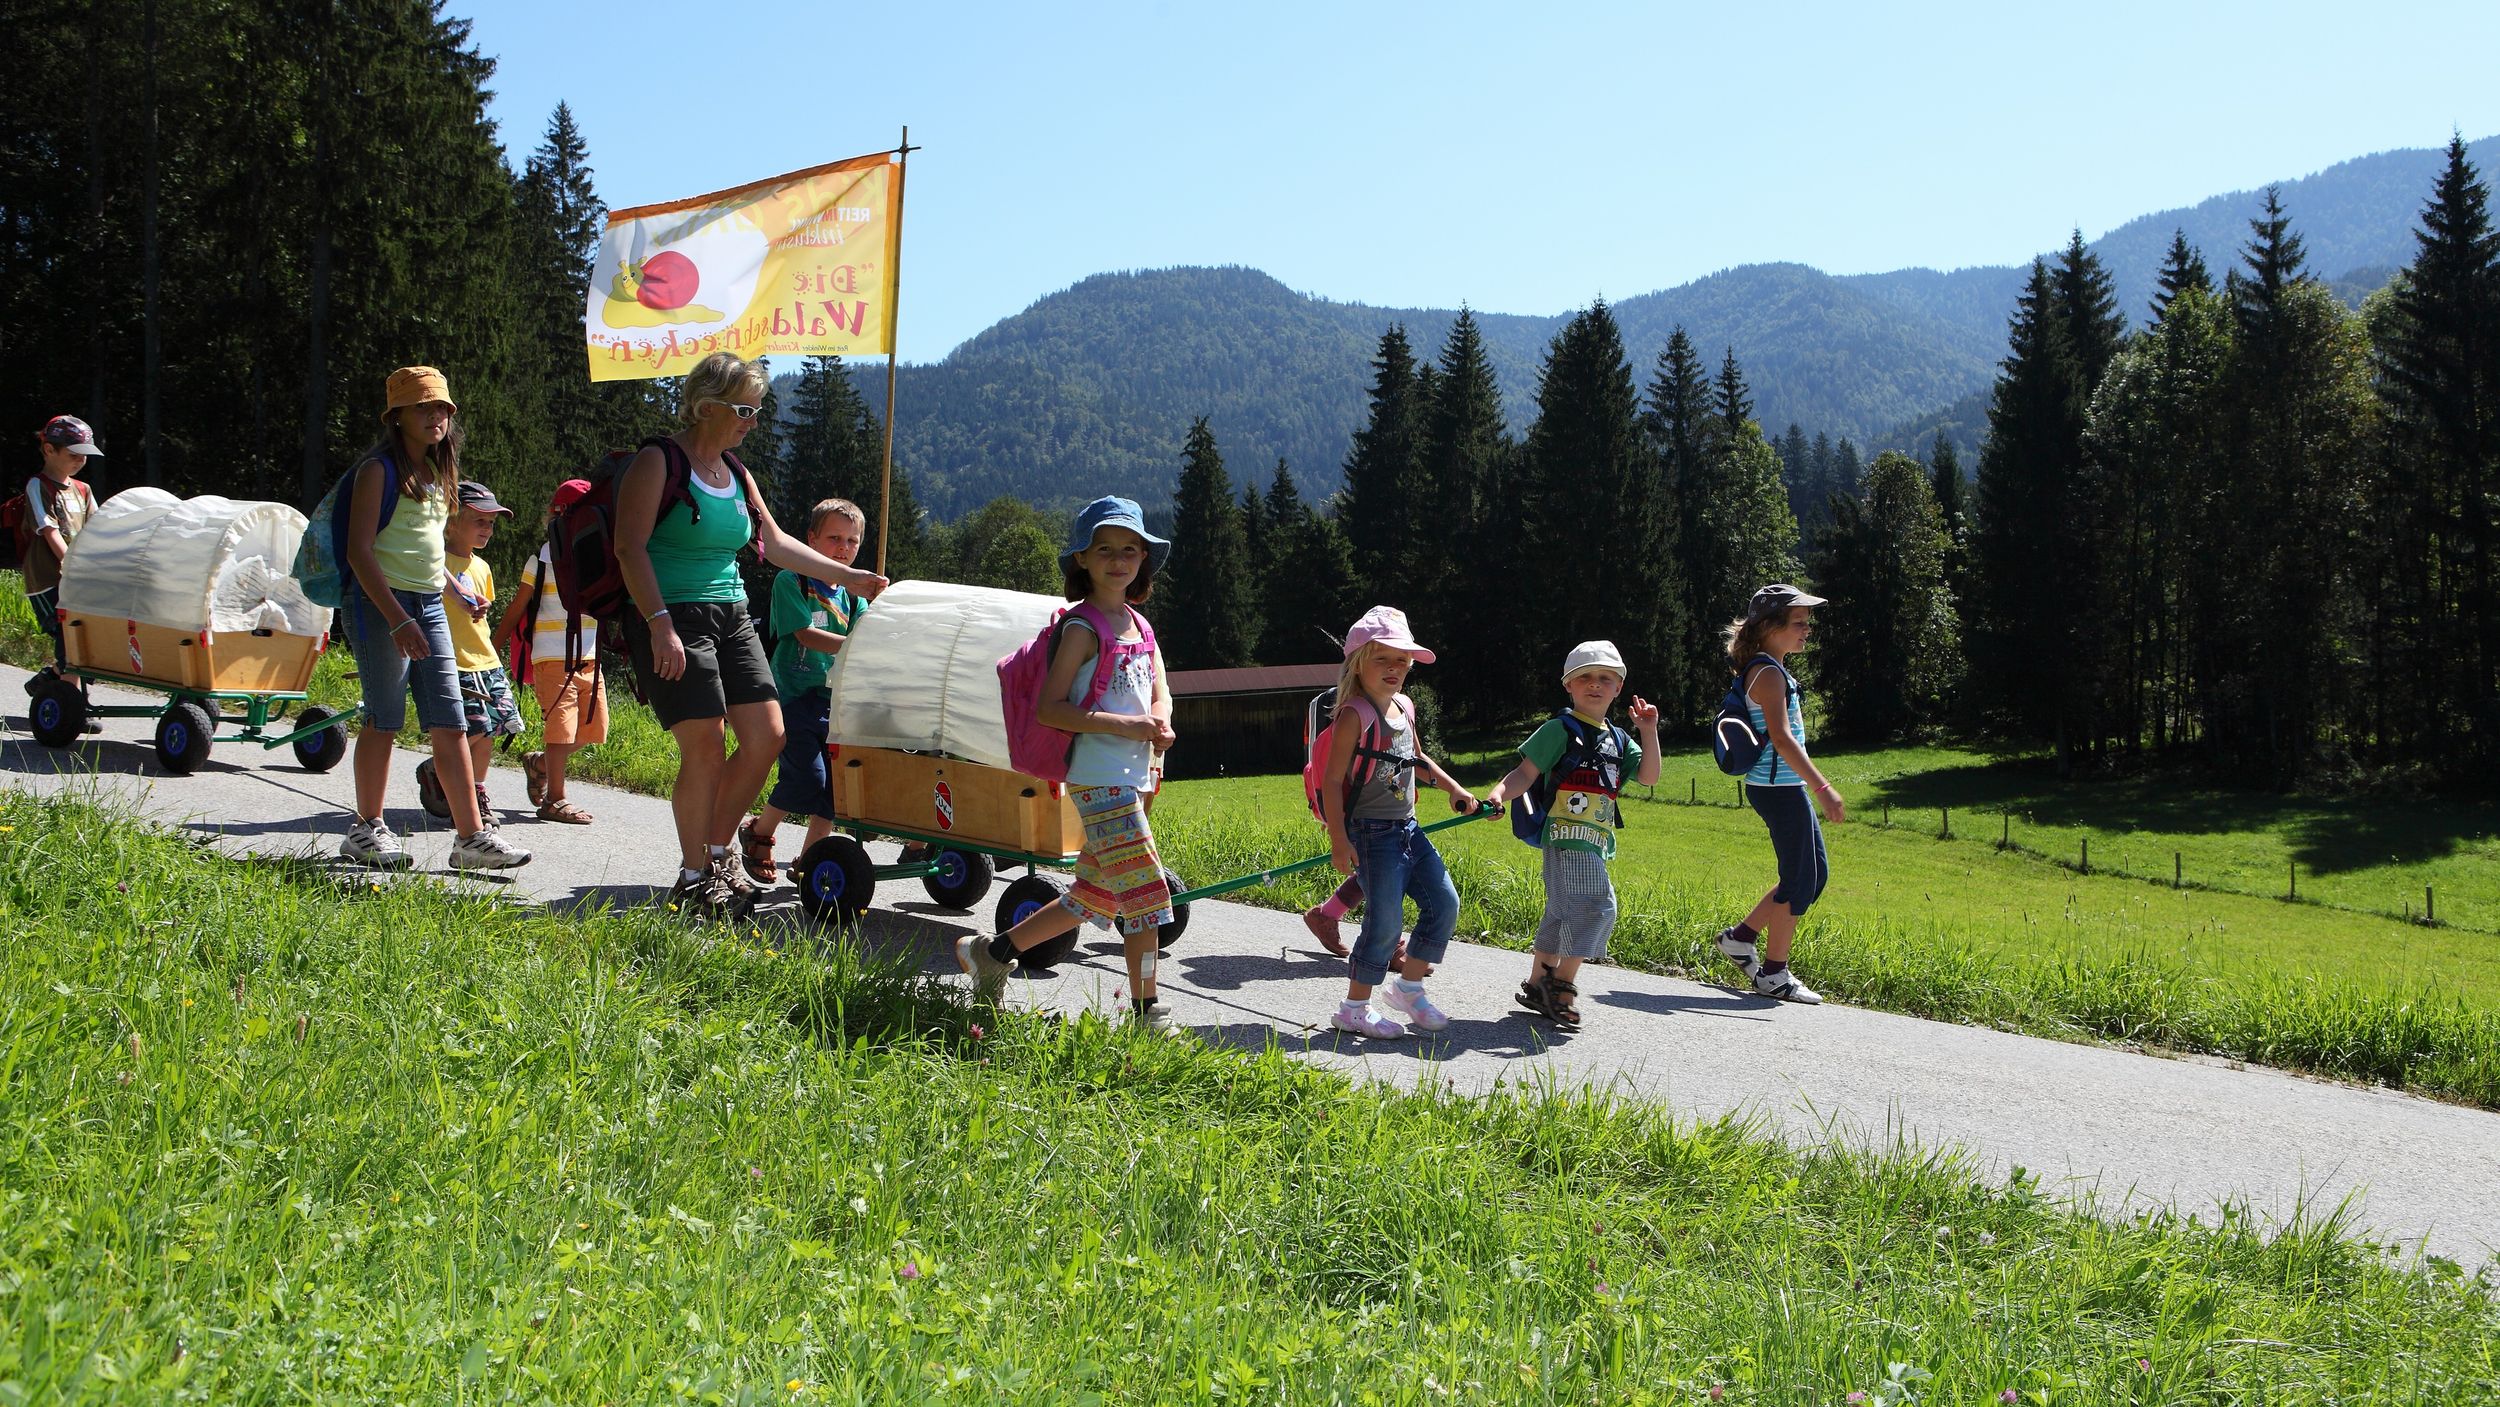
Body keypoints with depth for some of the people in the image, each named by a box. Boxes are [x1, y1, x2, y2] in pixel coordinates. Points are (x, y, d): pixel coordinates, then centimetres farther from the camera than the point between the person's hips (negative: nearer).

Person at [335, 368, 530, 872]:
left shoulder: (438, 472, 16)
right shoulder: (379, 469, -7)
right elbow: (359, 549, -14)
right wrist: (398, 619, -21)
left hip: (429, 604, 7)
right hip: (380, 603, -7)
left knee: (450, 722, 0)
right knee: (385, 718, -1)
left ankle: (472, 835, -2)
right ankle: (368, 830, 13)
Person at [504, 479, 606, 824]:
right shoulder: (547, 556, -3)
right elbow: (518, 606, 0)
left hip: (590, 660, 6)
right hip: (554, 658, -6)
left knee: (592, 727, 9)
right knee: (561, 727, -7)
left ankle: (539, 763, 30)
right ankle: (555, 799, 3)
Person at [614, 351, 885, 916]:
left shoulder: (735, 472, 16)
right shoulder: (659, 462, -7)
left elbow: (775, 541, 22)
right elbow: (630, 547, -15)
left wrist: (846, 576, 18)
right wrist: (660, 624, -24)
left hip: (731, 616, 8)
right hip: (673, 621, -8)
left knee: (767, 735, 1)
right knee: (706, 745, -13)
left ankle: (716, 852, 18)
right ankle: (694, 879, 1)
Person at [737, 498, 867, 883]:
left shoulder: (851, 594, 14)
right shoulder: (791, 582, -4)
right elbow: (805, 634, -15)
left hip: (835, 702, 6)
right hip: (795, 696, -6)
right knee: (807, 778, -15)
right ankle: (757, 835, 10)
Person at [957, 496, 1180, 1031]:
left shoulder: (1138, 624, 15)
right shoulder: (1083, 627, -9)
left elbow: (1160, 693, 20)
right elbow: (1049, 707, -15)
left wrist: (1159, 721, -4)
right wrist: (1121, 724, -21)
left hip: (1134, 779, 9)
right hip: (1101, 781, -9)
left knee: (1092, 898, 14)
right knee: (1145, 893, -8)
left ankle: (990, 953, 26)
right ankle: (1146, 1009, 4)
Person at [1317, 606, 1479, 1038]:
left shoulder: (1404, 706, 10)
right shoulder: (1354, 715, -15)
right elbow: (1332, 780, -18)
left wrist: (1453, 788, 25)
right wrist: (1338, 840, -23)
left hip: (1409, 829, 8)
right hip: (1372, 833, -8)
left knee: (1444, 903, 7)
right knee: (1386, 921, -9)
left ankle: (1408, 986, 22)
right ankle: (1354, 1007, 5)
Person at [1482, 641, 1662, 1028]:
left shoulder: (1618, 740, 18)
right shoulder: (1560, 729, -3)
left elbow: (1648, 776, 10)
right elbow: (1527, 772, -8)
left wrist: (1649, 732, 0)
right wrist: (1497, 795, -26)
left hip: (1595, 843, 8)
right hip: (1567, 835, -8)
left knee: (1562, 914, 15)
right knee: (1595, 904, -19)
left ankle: (1537, 985, 25)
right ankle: (1563, 984, -10)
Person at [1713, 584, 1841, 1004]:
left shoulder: (1771, 670, 15)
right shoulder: (1769, 673, -15)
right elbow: (1782, 737, -24)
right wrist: (1823, 787, -28)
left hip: (1785, 787, 10)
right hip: (1779, 788, -10)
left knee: (1815, 873, 15)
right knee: (1800, 880, -2)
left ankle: (1741, 937, 24)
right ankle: (1773, 973, 8)